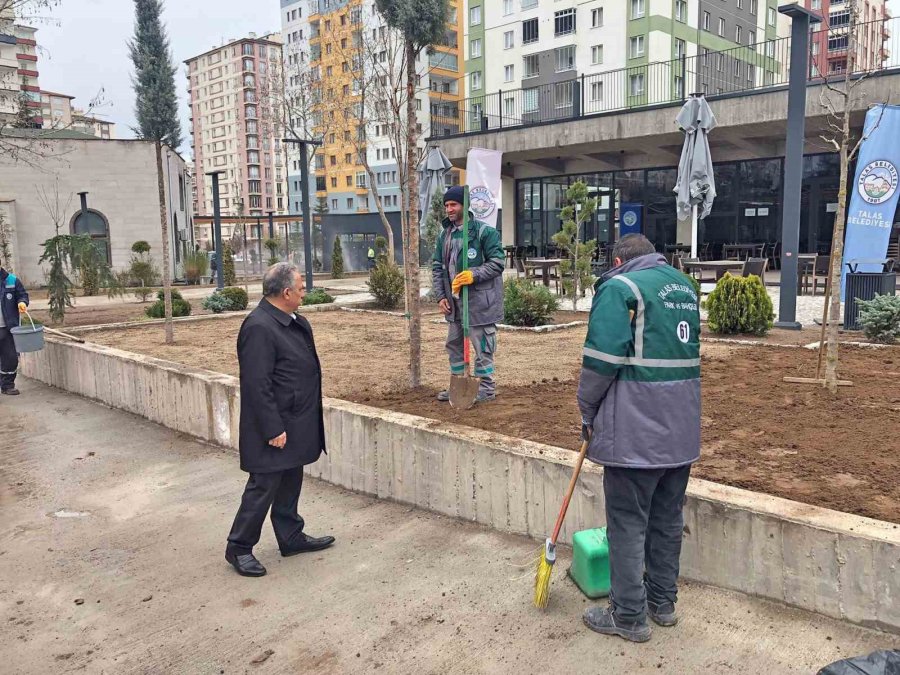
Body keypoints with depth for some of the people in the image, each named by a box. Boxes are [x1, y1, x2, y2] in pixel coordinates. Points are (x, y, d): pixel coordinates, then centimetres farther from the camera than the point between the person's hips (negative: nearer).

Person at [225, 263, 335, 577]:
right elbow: (257, 385, -24)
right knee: (263, 486, 1)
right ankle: (239, 548, 17)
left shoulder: (293, 322, 8)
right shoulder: (259, 327, -23)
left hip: (296, 423, 10)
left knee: (291, 481, 19)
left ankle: (291, 536, 34)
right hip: (276, 426, -9)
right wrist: (273, 430, -22)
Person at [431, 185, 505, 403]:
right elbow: (437, 266, 13)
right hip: (454, 300, 8)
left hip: (479, 299, -7)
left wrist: (474, 275, -26)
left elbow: (498, 262, -14)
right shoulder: (444, 234, 10)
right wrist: (440, 295, 4)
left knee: (482, 346, 0)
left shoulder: (484, 231, -11)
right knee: (454, 344, 16)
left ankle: (487, 387, 14)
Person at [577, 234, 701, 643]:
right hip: (682, 431, 8)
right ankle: (663, 603, 31)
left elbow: (601, 359, -16)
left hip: (635, 430, -8)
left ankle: (629, 616, 14)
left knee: (628, 524, 4)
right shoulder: (685, 286, 15)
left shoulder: (619, 287, -10)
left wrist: (587, 412, -3)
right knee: (668, 520, 18)